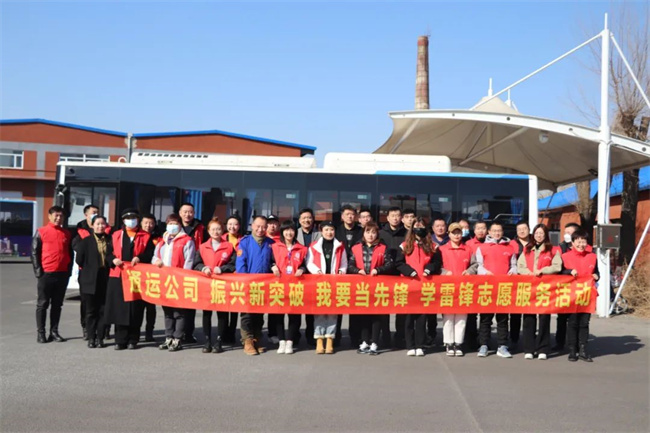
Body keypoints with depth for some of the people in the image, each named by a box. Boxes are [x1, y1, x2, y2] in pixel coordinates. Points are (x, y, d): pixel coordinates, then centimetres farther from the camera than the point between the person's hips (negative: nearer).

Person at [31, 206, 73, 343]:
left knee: (57, 304, 8)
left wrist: (69, 270, 6)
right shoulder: (41, 232, 0)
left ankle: (54, 332, 15)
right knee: (42, 304, 3)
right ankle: (40, 333, 9)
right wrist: (38, 271, -8)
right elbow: (34, 252, -2)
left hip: (63, 274, 4)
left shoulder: (67, 234, 10)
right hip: (46, 274, -3)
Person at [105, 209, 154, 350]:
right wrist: (113, 260, -9)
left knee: (135, 309, 0)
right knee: (119, 308, 1)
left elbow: (150, 254, 0)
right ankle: (120, 340, 9)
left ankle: (133, 340, 10)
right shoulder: (116, 235, 14)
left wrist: (139, 258, -16)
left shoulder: (145, 236, 9)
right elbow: (109, 253, 10)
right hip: (118, 276, 2)